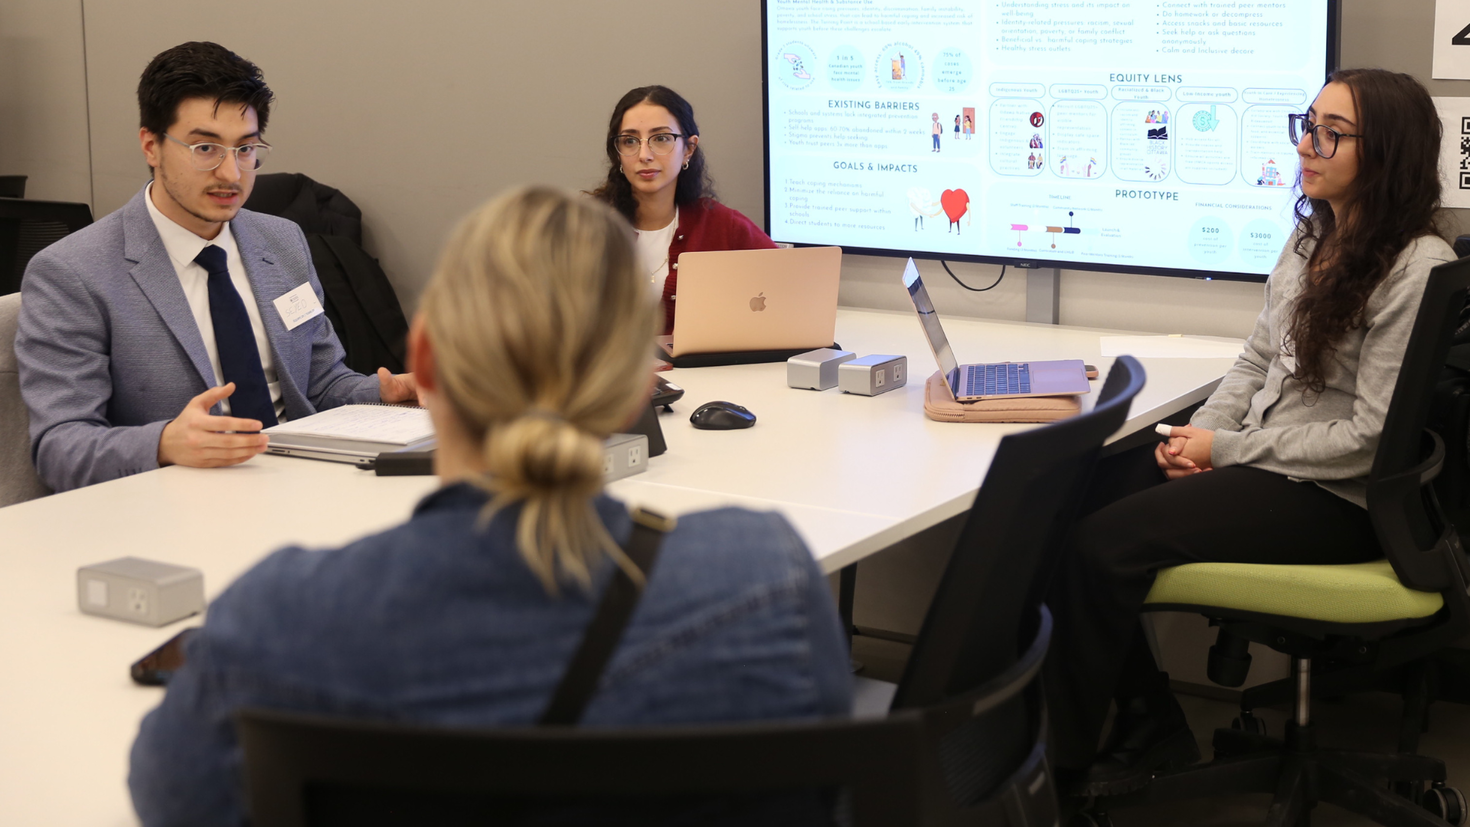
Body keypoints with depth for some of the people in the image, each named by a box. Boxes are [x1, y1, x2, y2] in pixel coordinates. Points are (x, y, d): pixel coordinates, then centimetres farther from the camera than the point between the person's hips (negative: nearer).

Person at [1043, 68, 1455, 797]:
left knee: (1106, 543, -22)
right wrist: (1200, 432, -3)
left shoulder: (1417, 269, -16)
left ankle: (1057, 765, -4)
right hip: (1262, 461, 8)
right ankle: (1149, 730, 1)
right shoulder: (1310, 239, 10)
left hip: (1335, 499, -8)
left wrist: (1226, 451, -15)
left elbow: (1369, 437, -19)